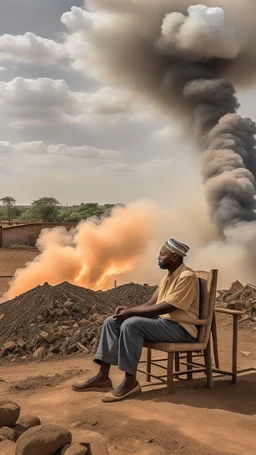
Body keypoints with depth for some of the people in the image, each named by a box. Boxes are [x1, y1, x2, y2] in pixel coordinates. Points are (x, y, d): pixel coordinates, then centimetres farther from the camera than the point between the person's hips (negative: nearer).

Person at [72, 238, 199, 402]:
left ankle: (130, 382, -22)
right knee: (111, 322, -4)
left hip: (180, 327, -9)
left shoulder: (186, 276, -16)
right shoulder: (169, 275, 14)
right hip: (162, 320, 9)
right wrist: (128, 309, -5)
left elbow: (165, 307, -22)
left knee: (131, 324, -32)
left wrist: (131, 312, -19)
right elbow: (151, 303, 13)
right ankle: (103, 377, -6)